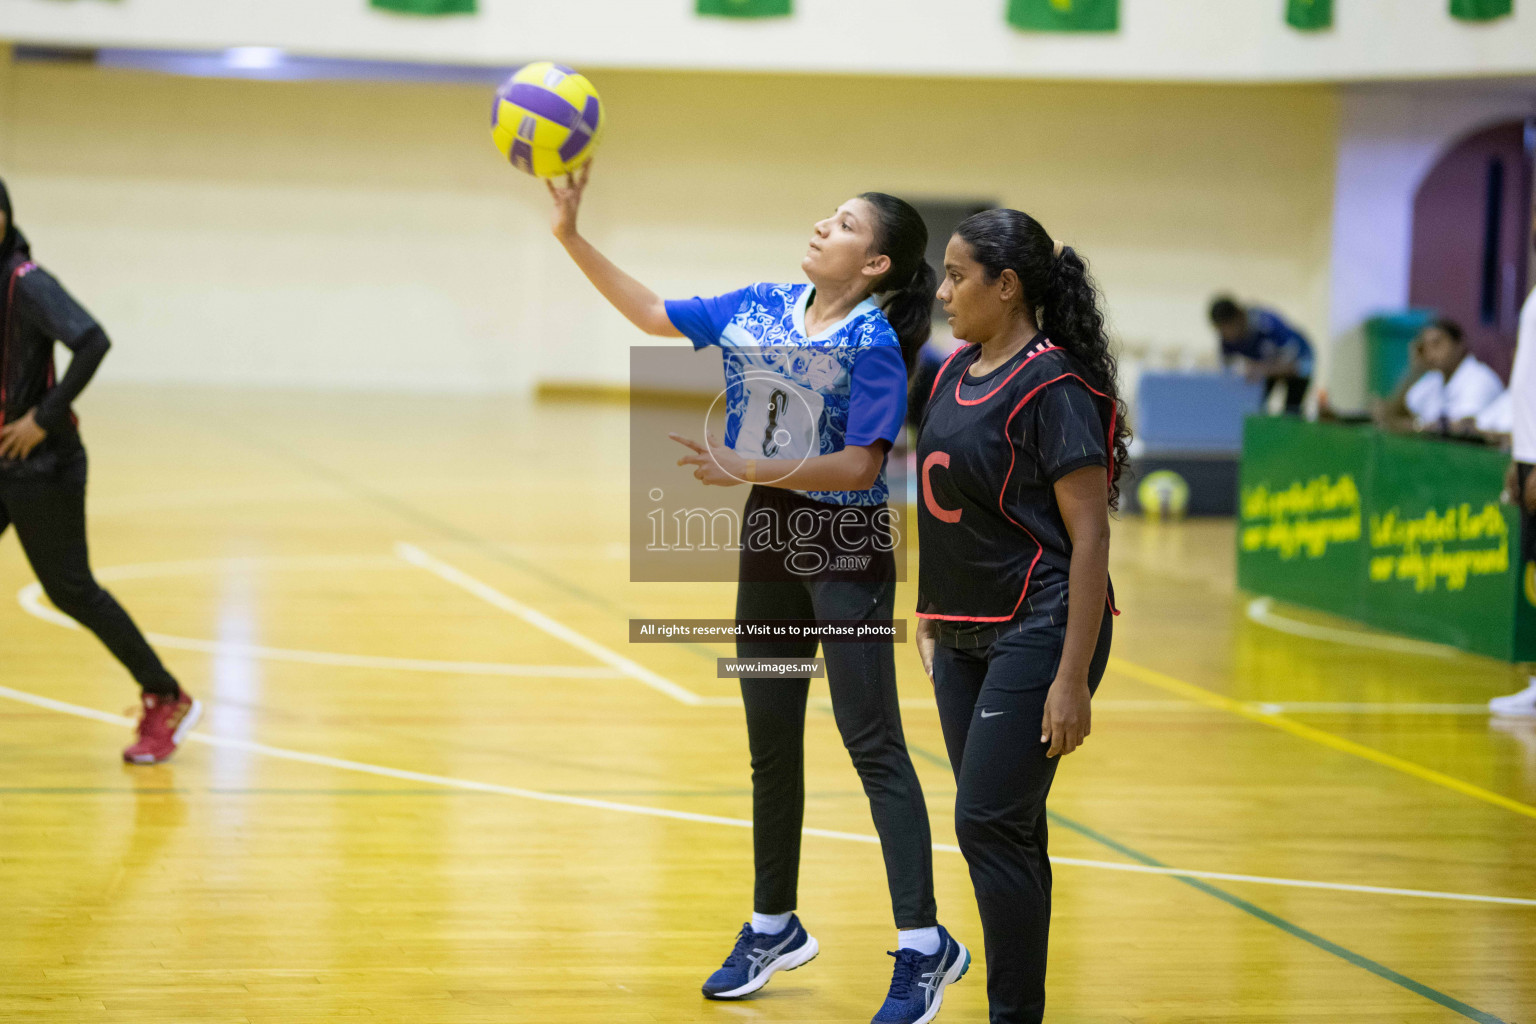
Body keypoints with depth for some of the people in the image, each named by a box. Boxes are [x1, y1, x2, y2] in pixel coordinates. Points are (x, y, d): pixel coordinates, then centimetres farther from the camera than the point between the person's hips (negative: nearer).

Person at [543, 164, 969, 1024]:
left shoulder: (873, 347, -16)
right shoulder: (761, 308, 4)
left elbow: (862, 466, -21)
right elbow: (652, 314, 11)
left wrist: (753, 469, -29)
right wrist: (573, 237, 5)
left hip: (848, 554, -7)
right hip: (769, 539, 7)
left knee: (873, 744, -9)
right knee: (771, 745, 15)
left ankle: (925, 946, -4)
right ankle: (775, 927, 29)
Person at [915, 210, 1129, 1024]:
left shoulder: (1053, 387, -15)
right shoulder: (955, 374, 9)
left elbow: (1090, 536, -17)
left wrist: (1072, 677, -21)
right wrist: (928, 614, 18)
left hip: (1035, 634, -8)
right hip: (964, 634, 8)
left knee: (989, 826, -10)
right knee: (1004, 831, 11)